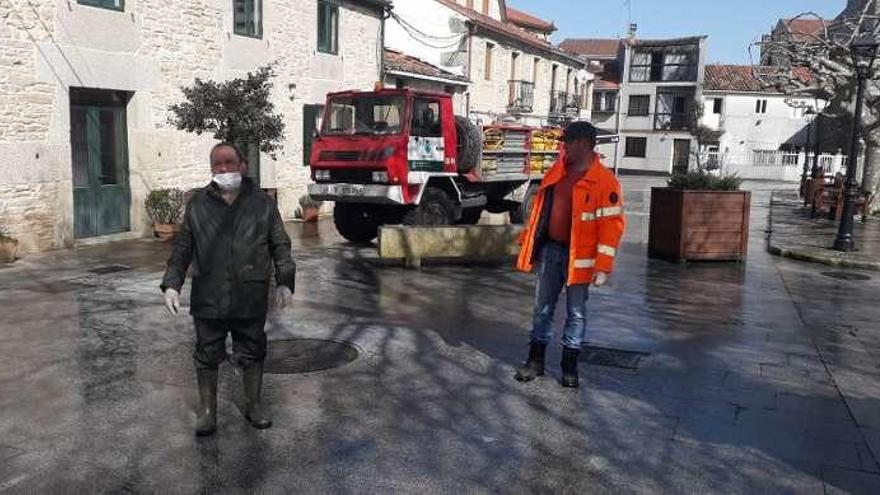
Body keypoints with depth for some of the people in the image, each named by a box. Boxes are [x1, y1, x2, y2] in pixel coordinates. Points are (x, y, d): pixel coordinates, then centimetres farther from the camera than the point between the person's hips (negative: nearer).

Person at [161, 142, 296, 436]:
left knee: (252, 355, 12)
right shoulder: (198, 204, 4)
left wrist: (285, 282, -1)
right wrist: (172, 284, 1)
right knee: (207, 356, 9)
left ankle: (253, 405, 31)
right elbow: (182, 248, 8)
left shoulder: (262, 203, 2)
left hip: (251, 299, 0)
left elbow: (280, 246, 5)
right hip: (208, 299, 1)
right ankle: (207, 411, 26)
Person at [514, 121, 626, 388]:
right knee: (543, 308, 11)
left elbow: (612, 224, -14)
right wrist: (529, 244, 14)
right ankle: (536, 360, 24)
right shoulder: (556, 173, 7)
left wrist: (603, 265, -19)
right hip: (549, 250, 5)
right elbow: (540, 208, 15)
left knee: (576, 312, 8)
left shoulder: (605, 181, -12)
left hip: (578, 256, -5)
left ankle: (570, 365, 22)